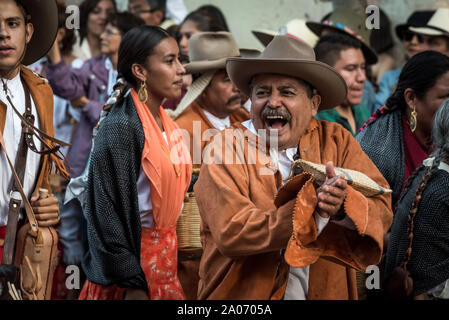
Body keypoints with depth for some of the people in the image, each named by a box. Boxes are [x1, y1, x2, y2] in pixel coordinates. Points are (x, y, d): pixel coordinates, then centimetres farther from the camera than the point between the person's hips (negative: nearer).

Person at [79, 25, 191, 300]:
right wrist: (133, 285, -21)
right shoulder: (121, 126, -17)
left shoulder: (165, 122, 8)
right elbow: (113, 208, -19)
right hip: (136, 255, -8)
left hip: (165, 252, 8)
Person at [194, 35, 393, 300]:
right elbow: (230, 232, -18)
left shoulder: (336, 141, 4)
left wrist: (343, 204, -23)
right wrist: (313, 206, -23)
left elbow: (382, 210, -4)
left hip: (325, 294, 3)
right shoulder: (227, 148, -6)